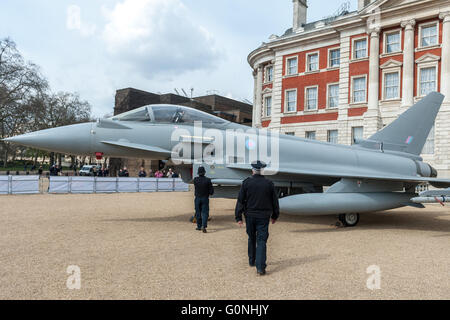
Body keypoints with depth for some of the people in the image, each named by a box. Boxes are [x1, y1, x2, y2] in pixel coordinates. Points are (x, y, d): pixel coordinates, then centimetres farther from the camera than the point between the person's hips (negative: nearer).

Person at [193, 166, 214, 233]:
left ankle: (199, 226, 23)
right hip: (205, 199, -1)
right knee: (205, 213, 0)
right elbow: (211, 191, -8)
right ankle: (204, 226, -17)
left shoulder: (195, 179, -7)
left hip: (197, 199, 2)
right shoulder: (208, 180, -11)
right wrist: (209, 193, 13)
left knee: (198, 213, 14)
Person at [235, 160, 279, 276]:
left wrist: (238, 217, -1)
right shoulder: (269, 183, -1)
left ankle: (252, 261, 33)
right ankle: (260, 267, -8)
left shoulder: (246, 182, -4)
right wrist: (275, 216, 18)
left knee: (251, 239, 19)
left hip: (250, 215, 1)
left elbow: (240, 200, -5)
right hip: (263, 217, -1)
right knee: (262, 241, 0)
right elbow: (275, 201, 6)